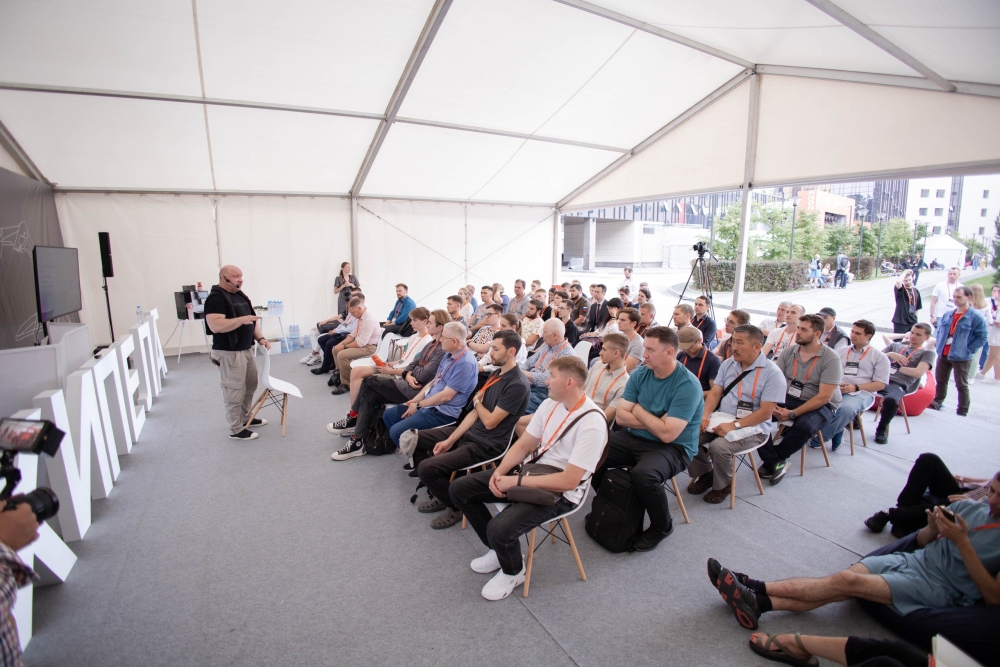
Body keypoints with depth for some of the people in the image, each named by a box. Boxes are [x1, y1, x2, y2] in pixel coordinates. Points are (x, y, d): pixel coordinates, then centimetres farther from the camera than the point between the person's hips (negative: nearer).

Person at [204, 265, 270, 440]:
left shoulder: (240, 295, 12)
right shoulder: (216, 298, -16)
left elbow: (252, 320, 18)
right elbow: (215, 326, -27)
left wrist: (260, 338, 5)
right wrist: (242, 319, -32)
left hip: (246, 350, 9)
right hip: (229, 353, -9)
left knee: (250, 386, 20)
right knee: (234, 392, 1)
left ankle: (246, 418, 38)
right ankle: (236, 429, 13)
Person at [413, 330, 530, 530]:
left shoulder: (517, 385, -21)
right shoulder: (495, 374, 8)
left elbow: (490, 422, -21)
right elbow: (474, 413, 8)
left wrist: (476, 401, -1)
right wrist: (450, 440, 1)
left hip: (487, 445, -9)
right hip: (468, 432, 10)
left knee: (427, 468, -21)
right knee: (414, 439, 8)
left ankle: (458, 506, 7)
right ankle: (441, 495, 20)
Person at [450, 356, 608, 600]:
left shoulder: (592, 423, -23)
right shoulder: (550, 404, 0)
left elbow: (569, 481, -26)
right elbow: (523, 444, 6)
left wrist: (516, 481, -23)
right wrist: (499, 472, -11)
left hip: (561, 491, -8)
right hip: (533, 470, 8)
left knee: (499, 528, -29)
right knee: (459, 489, 3)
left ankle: (513, 573, 8)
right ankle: (500, 548, 21)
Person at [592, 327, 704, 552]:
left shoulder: (688, 386, -20)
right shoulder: (640, 374, -2)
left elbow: (667, 434, -26)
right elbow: (621, 416, -4)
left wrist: (639, 411, -12)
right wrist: (655, 422, -16)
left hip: (673, 447, -6)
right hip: (634, 438, 6)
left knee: (643, 474, -35)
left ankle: (661, 527, -2)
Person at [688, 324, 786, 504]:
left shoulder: (772, 373, -12)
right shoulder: (728, 364, 6)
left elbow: (765, 412, -17)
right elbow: (714, 393, 7)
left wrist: (735, 425, -25)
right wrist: (706, 415, -11)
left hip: (752, 427, -5)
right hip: (721, 420, 6)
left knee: (719, 446, -30)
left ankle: (722, 485, 1)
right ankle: (705, 474, 12)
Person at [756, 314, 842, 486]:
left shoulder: (831, 358, -11)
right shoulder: (789, 351, 2)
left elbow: (824, 397, -17)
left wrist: (792, 414, -24)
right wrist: (773, 406, -22)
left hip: (820, 406, -4)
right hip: (788, 399, 4)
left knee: (804, 426, -36)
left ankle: (776, 458, -11)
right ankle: (774, 462, -16)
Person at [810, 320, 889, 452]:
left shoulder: (879, 357, 12)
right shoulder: (841, 351, 23)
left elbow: (880, 384, 3)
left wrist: (855, 387, -11)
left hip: (861, 393, -3)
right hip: (835, 389, 3)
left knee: (847, 408, -39)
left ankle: (821, 438, -20)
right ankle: (836, 433, -13)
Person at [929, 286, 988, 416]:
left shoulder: (976, 318, -9)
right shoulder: (947, 315, 7)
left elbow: (982, 338, -8)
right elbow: (939, 331, 18)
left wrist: (967, 350, -13)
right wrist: (939, 345, 6)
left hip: (961, 358, -5)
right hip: (943, 355, 5)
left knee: (961, 385, 5)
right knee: (940, 381, 16)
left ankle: (962, 412, 14)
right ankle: (937, 403, 30)